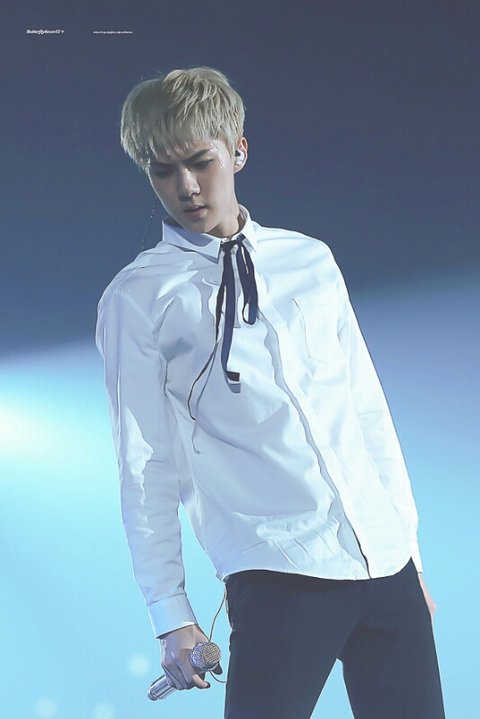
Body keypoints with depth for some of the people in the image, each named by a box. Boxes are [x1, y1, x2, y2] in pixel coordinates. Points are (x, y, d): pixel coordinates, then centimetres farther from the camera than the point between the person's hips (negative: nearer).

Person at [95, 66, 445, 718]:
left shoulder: (311, 260, 11)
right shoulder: (137, 298, 0)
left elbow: (366, 404, 13)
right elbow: (146, 462, -1)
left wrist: (408, 539, 12)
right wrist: (170, 611, -2)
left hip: (389, 562, 4)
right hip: (277, 575, -4)